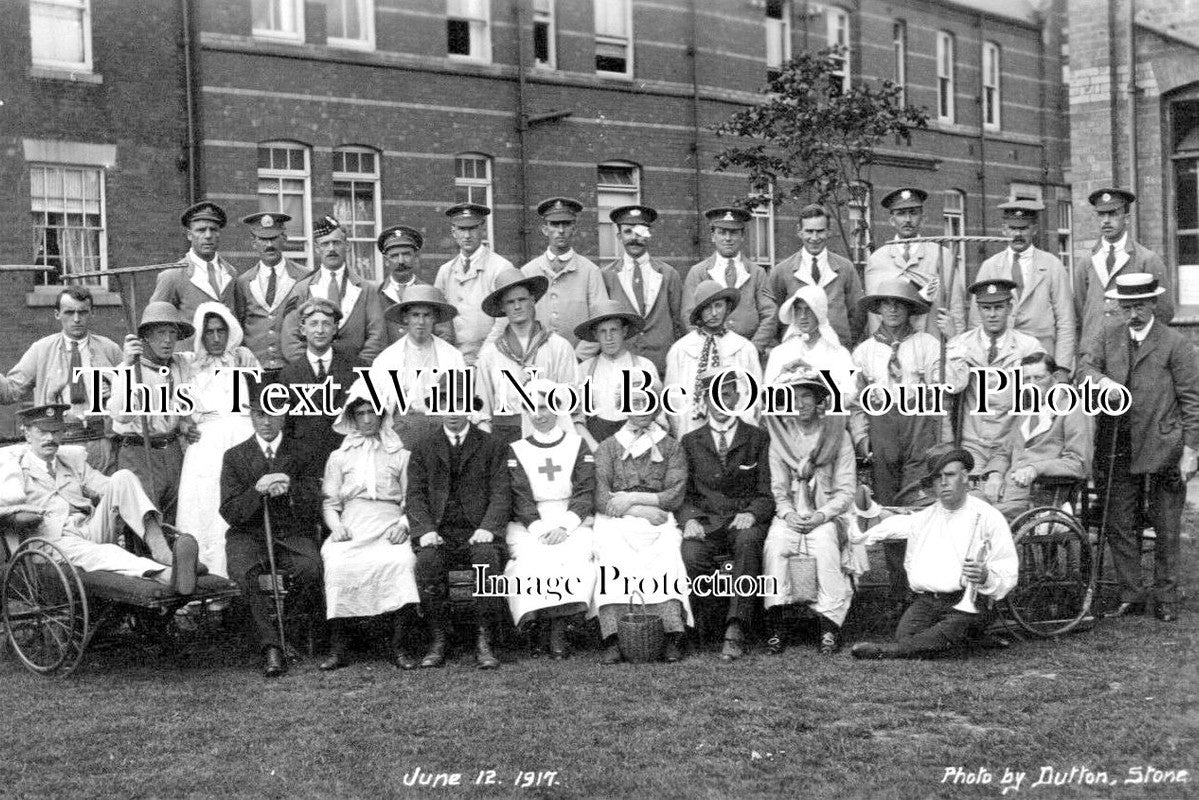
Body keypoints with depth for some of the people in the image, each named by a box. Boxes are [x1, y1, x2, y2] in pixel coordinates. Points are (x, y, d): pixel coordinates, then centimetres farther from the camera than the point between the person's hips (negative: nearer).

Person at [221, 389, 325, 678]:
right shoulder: (234, 456, 10)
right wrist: (257, 490, -17)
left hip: (293, 534, 0)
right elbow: (230, 512, 1)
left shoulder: (301, 454, 11)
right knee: (246, 572, -34)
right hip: (248, 535, 0)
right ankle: (271, 648, -33)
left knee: (310, 567, -32)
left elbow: (314, 508, 4)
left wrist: (291, 489, -17)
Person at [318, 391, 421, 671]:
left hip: (389, 525, -1)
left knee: (401, 562, -34)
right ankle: (337, 646, -26)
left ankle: (397, 645, -29)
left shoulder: (400, 455, 22)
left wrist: (403, 524, -6)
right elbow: (329, 502, 17)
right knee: (336, 564, -33)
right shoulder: (339, 457, 24)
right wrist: (336, 525, -4)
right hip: (350, 529, 1)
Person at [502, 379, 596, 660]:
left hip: (572, 522, -1)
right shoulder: (517, 450, 14)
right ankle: (539, 624, -25)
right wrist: (539, 529, -15)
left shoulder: (578, 446, 12)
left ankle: (558, 628, -29)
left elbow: (585, 493, 1)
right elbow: (520, 498, 3)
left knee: (575, 557, -31)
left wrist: (564, 526, -15)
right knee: (530, 559, -30)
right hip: (529, 525, 1)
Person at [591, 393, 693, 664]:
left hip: (657, 521, 0)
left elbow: (675, 496, 6)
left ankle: (673, 637, -47)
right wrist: (642, 510, -7)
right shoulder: (608, 447, 21)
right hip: (615, 522, 0)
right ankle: (612, 640, -46)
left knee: (666, 561, -32)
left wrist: (633, 498, -6)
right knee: (612, 561, -33)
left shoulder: (671, 448, 20)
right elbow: (601, 497, 6)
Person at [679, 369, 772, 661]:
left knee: (748, 541, -37)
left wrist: (751, 514, -14)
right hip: (705, 520, 1)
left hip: (745, 520, -1)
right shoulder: (691, 442, 18)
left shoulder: (759, 438, 13)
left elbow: (767, 493, 8)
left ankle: (735, 630, -38)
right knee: (692, 552, -33)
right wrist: (690, 519, -10)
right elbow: (684, 493, 12)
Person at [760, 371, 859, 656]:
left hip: (827, 513, -2)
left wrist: (821, 515, -16)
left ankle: (829, 628, -28)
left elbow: (845, 492, 0)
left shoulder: (838, 436, 3)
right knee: (774, 545, -28)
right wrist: (788, 514, -13)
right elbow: (778, 490, 7)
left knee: (825, 547, -33)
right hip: (790, 513, 2)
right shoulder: (779, 438, 9)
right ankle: (776, 627, -28)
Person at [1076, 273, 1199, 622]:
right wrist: (1102, 381, -24)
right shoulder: (1109, 339, 11)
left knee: (1166, 529, 6)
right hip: (1118, 451, 4)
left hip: (1162, 450, -3)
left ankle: (1166, 599, 17)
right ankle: (1130, 596, 17)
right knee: (1119, 526, 6)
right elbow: (1085, 366, -1)